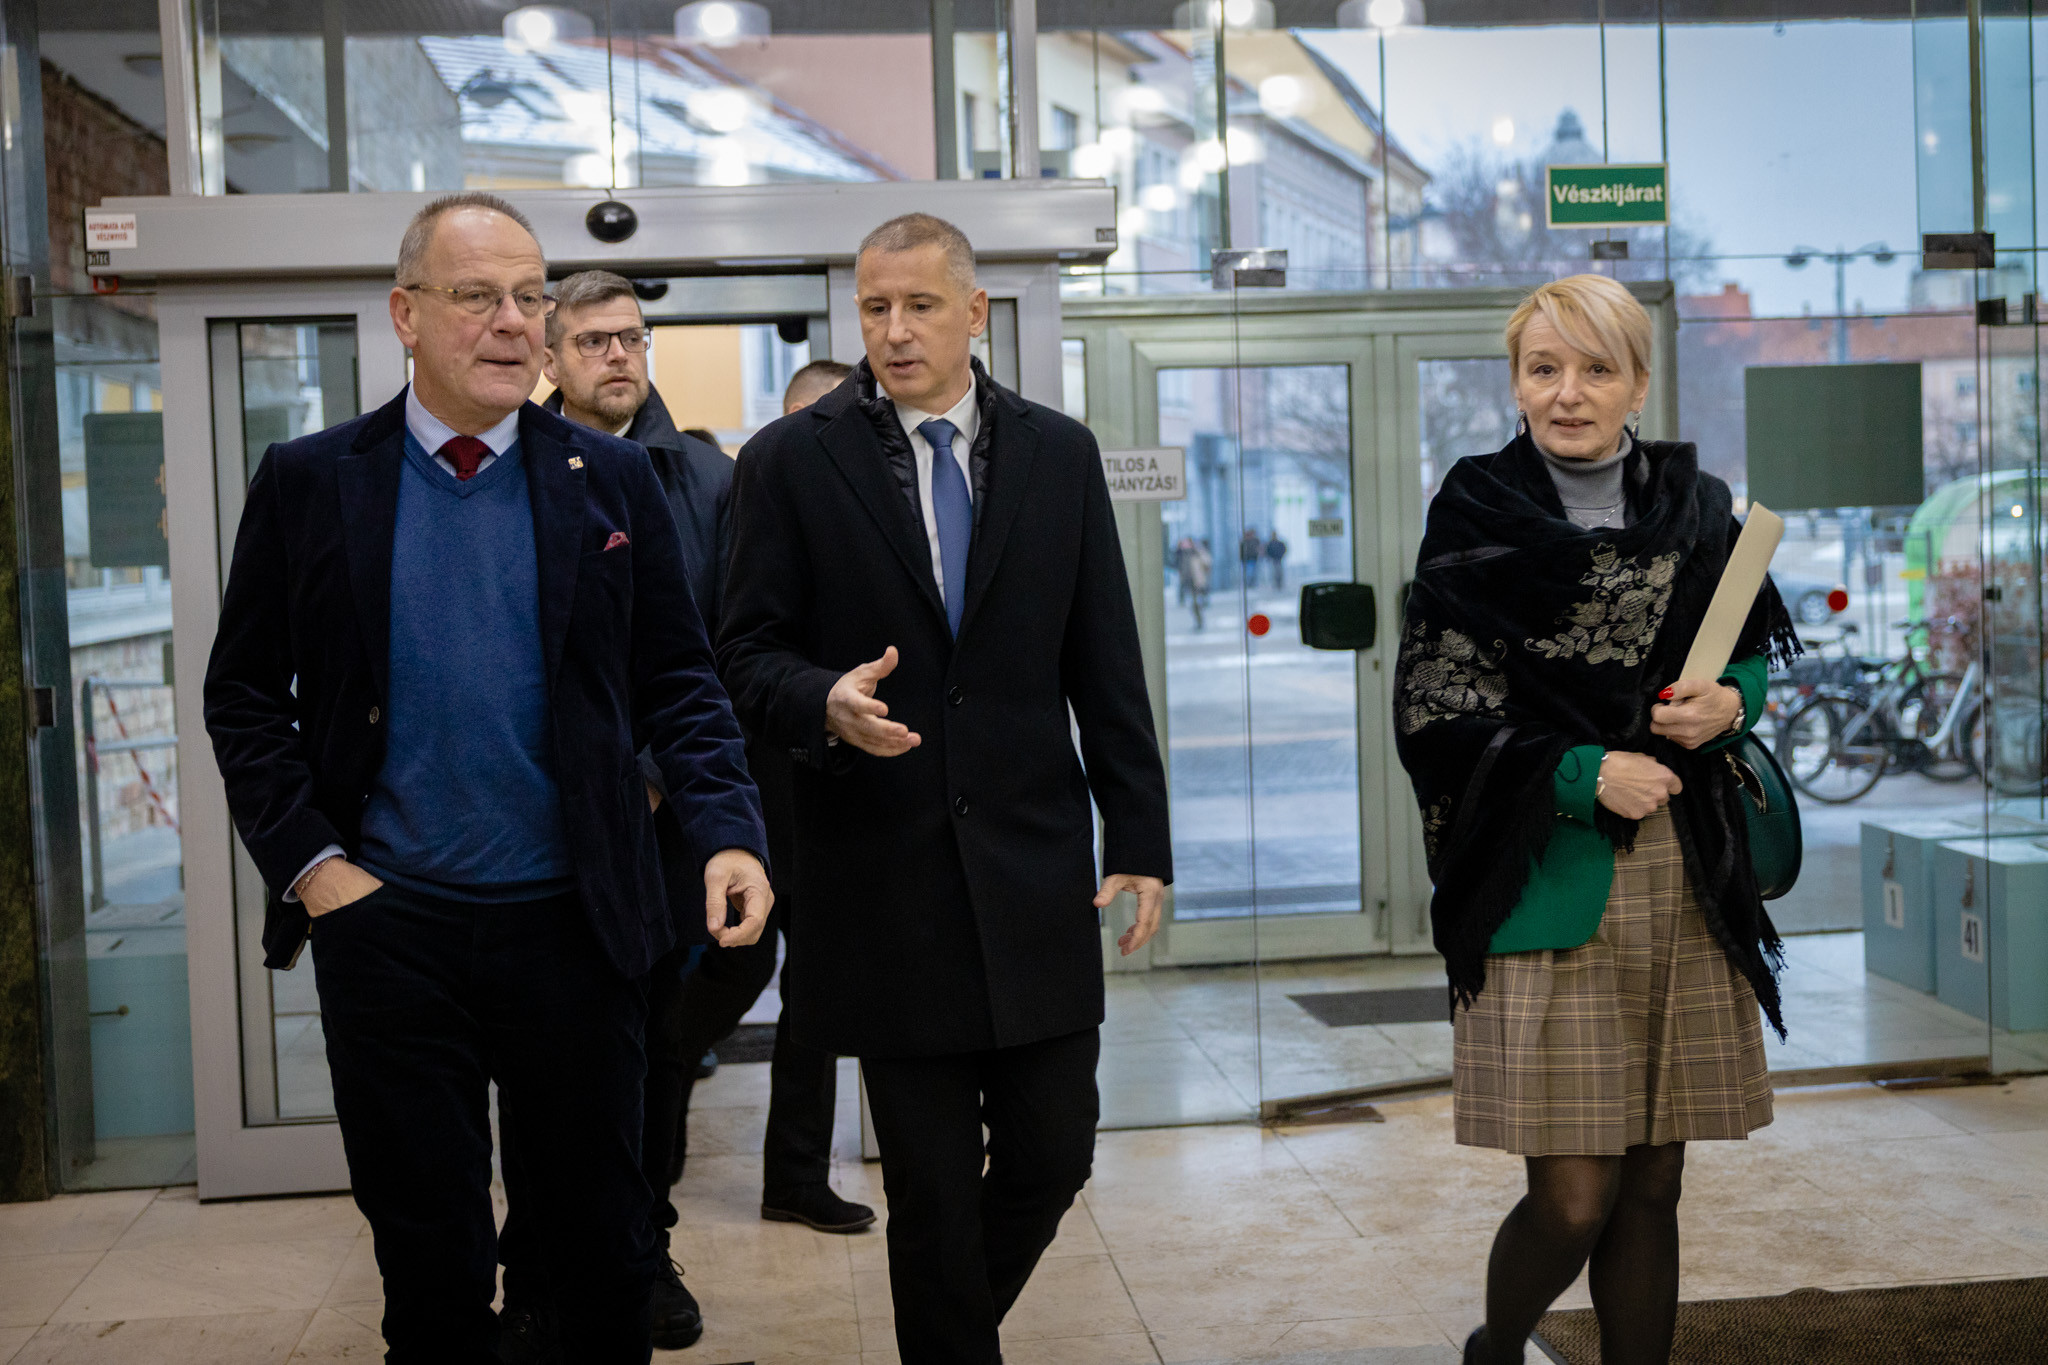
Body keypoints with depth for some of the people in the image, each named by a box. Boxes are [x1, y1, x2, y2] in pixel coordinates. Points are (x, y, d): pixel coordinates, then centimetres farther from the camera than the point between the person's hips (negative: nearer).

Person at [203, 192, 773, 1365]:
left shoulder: (614, 480, 3)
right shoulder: (309, 483, 1)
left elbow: (678, 680, 2)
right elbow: (245, 694, 5)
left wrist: (729, 832, -12)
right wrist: (307, 860, -6)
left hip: (574, 919, 1)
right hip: (386, 920, 0)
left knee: (603, 1242, 12)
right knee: (430, 1252, 11)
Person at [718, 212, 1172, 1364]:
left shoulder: (1060, 452, 7)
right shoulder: (791, 461, 0)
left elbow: (1106, 666, 7)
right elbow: (750, 655, 1)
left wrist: (1141, 838, 4)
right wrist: (825, 702, -21)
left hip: (1036, 869, 2)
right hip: (885, 878, -2)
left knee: (1053, 1157, 8)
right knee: (930, 1186, 5)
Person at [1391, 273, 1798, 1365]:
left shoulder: (1693, 504, 8)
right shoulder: (1477, 517, -2)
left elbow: (1755, 650, 19)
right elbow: (1431, 706, -5)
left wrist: (1731, 702, -4)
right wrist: (1581, 775, -16)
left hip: (1687, 880, 4)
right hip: (1549, 881, -4)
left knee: (1652, 1189, 8)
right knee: (1573, 1200, -4)